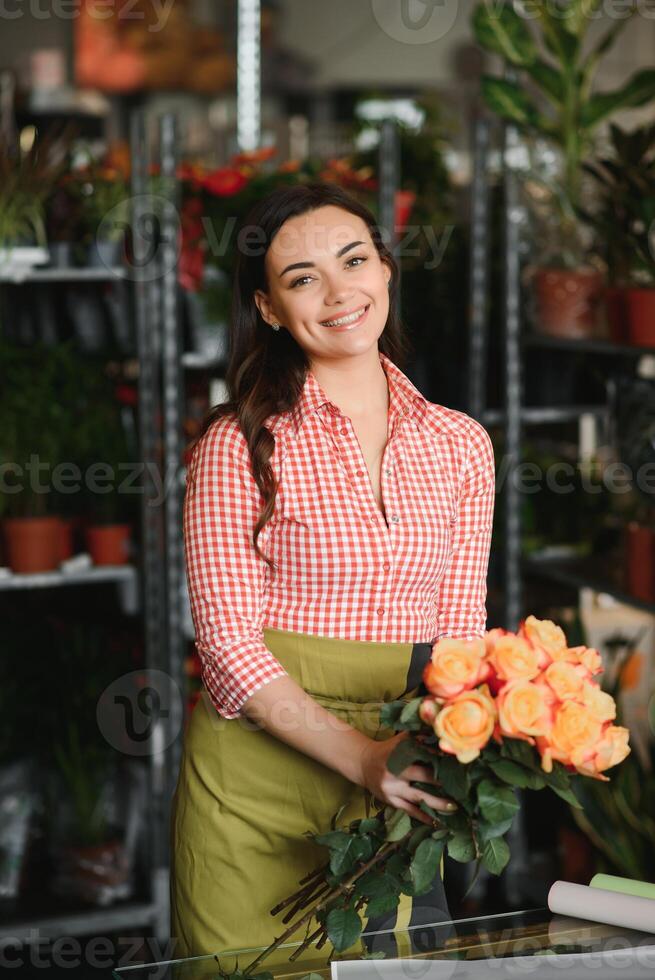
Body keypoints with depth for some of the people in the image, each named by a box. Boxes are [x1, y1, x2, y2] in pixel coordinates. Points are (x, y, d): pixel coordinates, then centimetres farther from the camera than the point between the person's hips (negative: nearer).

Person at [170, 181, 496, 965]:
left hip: (399, 798, 3)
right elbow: (229, 644, -11)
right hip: (256, 790, -3)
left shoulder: (460, 445, 5)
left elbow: (460, 633, 8)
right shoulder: (240, 444, -7)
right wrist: (361, 757, -22)